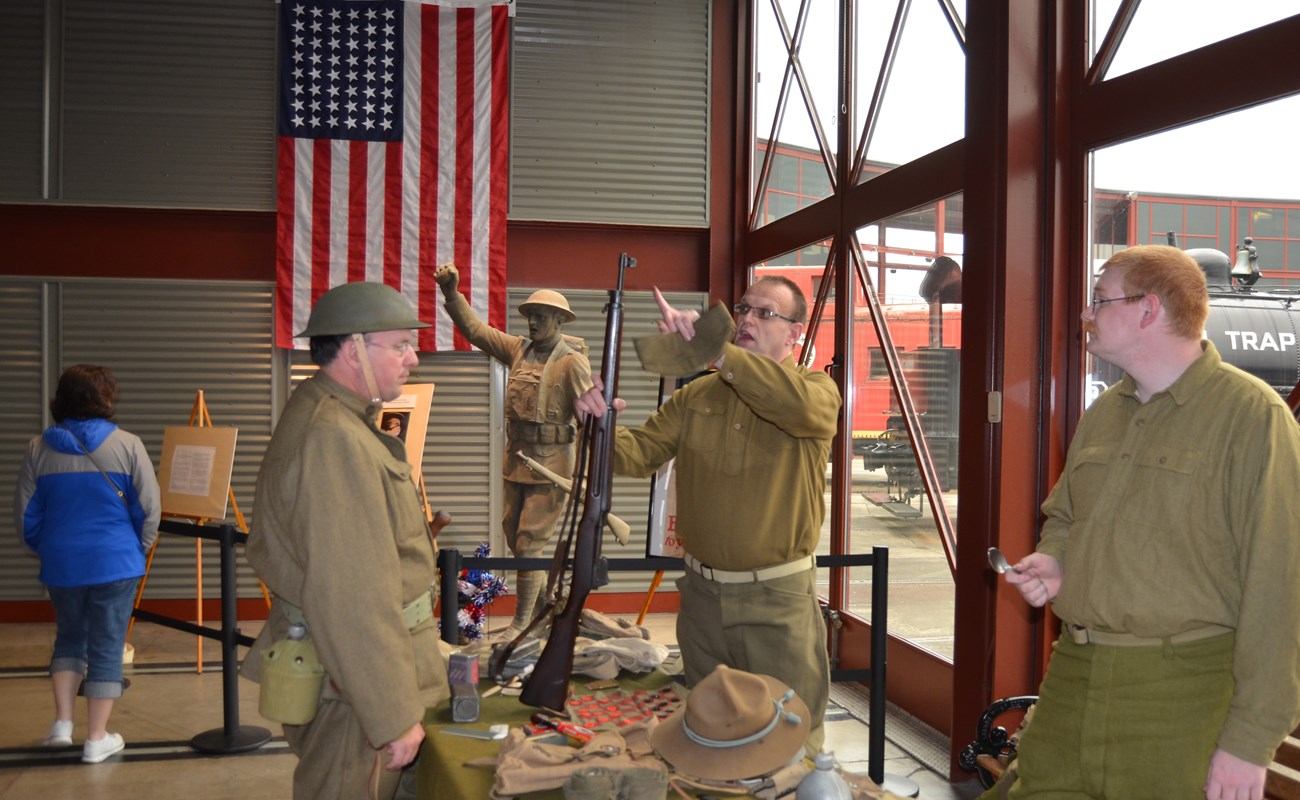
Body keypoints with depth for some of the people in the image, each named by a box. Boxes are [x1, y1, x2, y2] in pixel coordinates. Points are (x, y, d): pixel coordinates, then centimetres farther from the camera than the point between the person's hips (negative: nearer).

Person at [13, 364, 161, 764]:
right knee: (107, 647, 6)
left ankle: (62, 722, 18)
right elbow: (148, 507, -7)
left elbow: (25, 513, 5)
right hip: (115, 563, -3)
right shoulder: (127, 445, -10)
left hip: (61, 564, 3)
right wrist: (138, 548, 11)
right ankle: (97, 739, 12)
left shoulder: (39, 448, -1)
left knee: (69, 637, 23)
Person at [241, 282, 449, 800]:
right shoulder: (338, 441, -23)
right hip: (355, 679, -10)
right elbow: (354, 596, -26)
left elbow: (264, 551, 22)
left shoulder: (312, 416, 12)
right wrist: (396, 716, -22)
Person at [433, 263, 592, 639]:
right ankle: (544, 602, 34)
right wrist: (451, 293, -6)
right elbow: (474, 329, 8)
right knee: (514, 536, 15)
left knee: (529, 544, -3)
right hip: (515, 462, 7)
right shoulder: (519, 349, 8)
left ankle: (522, 622, 10)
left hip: (550, 466, -7)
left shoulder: (572, 362, -11)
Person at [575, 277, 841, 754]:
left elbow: (801, 404, -32)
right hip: (702, 594, 5)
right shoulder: (696, 396, 7)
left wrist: (714, 349, -36)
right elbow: (639, 455, 1)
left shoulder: (818, 389, -7)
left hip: (778, 602, -4)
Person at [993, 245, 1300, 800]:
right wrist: (1051, 561, 3)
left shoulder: (1252, 415, -11)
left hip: (1181, 694, -6)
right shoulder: (1103, 414, 12)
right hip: (1072, 677, 6)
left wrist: (1252, 739, -17)